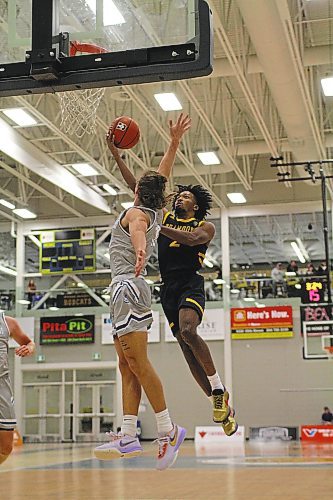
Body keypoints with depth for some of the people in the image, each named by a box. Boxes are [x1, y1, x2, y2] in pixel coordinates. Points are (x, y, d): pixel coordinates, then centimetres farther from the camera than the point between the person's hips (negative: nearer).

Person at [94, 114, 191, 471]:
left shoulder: (136, 212, -5)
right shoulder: (157, 213, 18)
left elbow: (137, 230, -30)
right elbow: (163, 175, 31)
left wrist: (140, 251, -52)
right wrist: (174, 142, 35)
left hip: (127, 285, -9)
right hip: (128, 288, 10)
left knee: (137, 362, -15)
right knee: (128, 367, 3)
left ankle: (168, 431, -15)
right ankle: (128, 438, 0)